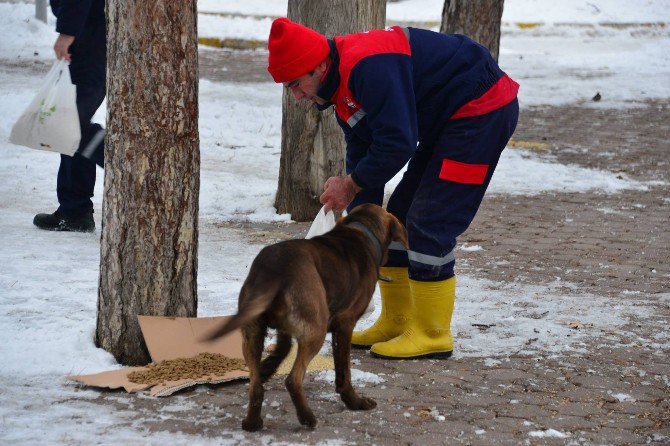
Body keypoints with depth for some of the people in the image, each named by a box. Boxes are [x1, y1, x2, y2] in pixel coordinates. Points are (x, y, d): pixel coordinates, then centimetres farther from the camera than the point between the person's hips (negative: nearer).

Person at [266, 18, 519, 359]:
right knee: (399, 218, 12)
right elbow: (361, 154, 12)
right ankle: (395, 325, 22)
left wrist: (352, 184, -15)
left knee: (429, 224, -12)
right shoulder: (344, 94, 7)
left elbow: (397, 143, -30)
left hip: (482, 110, -11)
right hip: (445, 122, 11)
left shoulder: (367, 65, -27)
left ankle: (432, 336, -3)